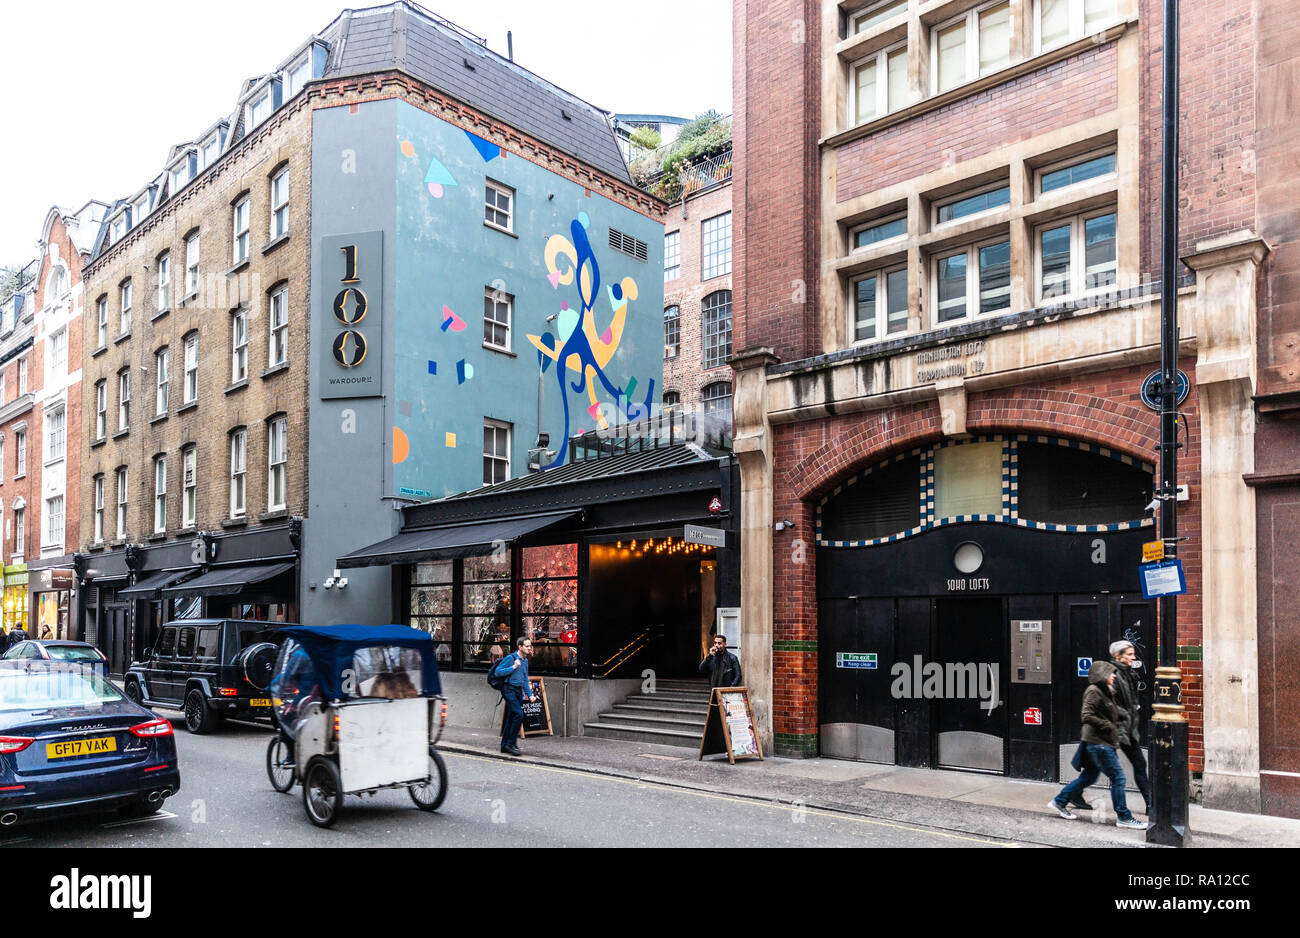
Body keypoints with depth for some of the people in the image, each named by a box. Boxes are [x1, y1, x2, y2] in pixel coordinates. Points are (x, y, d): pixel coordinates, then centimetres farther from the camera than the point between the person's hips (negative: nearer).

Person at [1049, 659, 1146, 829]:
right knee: (1118, 778, -5)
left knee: (1088, 777, 15)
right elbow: (1087, 716, -22)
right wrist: (1108, 726, -17)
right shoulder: (1093, 691, -15)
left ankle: (1059, 802, 22)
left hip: (1104, 743, 10)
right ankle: (1124, 817, 3)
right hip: (1098, 743, -10)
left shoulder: (1105, 691, 15)